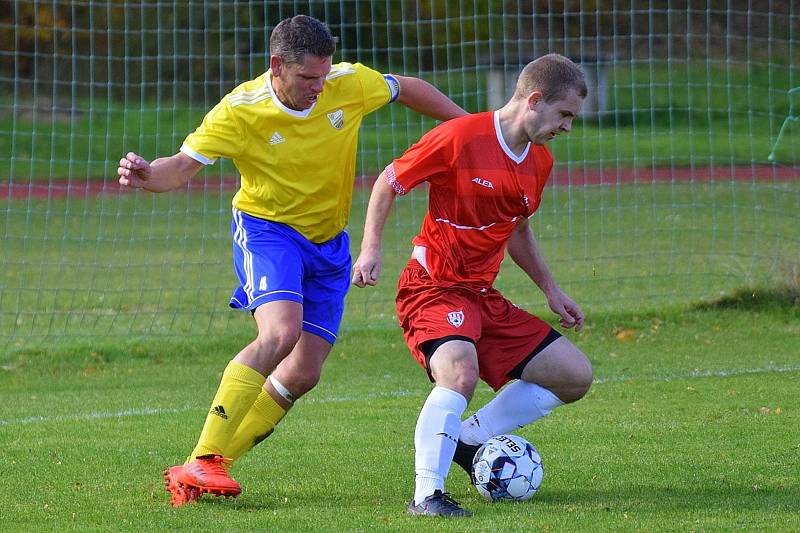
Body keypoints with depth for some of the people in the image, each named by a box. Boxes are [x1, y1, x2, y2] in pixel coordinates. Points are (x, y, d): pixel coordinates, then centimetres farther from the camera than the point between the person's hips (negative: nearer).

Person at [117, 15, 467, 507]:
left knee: (304, 373, -1)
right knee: (280, 333, -31)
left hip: (328, 243, 5)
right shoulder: (240, 112, -20)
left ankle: (208, 467, 9)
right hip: (267, 230, -5)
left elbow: (409, 90, 7)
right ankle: (200, 464, -29)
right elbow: (183, 166, -20)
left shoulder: (350, 84, -12)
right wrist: (148, 175, -42)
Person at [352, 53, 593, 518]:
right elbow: (389, 182, -5)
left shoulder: (540, 162, 8)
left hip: (484, 297, 8)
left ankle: (467, 440, 10)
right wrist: (371, 248, -16)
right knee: (461, 372, -36)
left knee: (576, 376, 5)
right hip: (434, 288, -8)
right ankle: (427, 495, -32)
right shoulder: (461, 137, -15)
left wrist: (551, 290, 23)